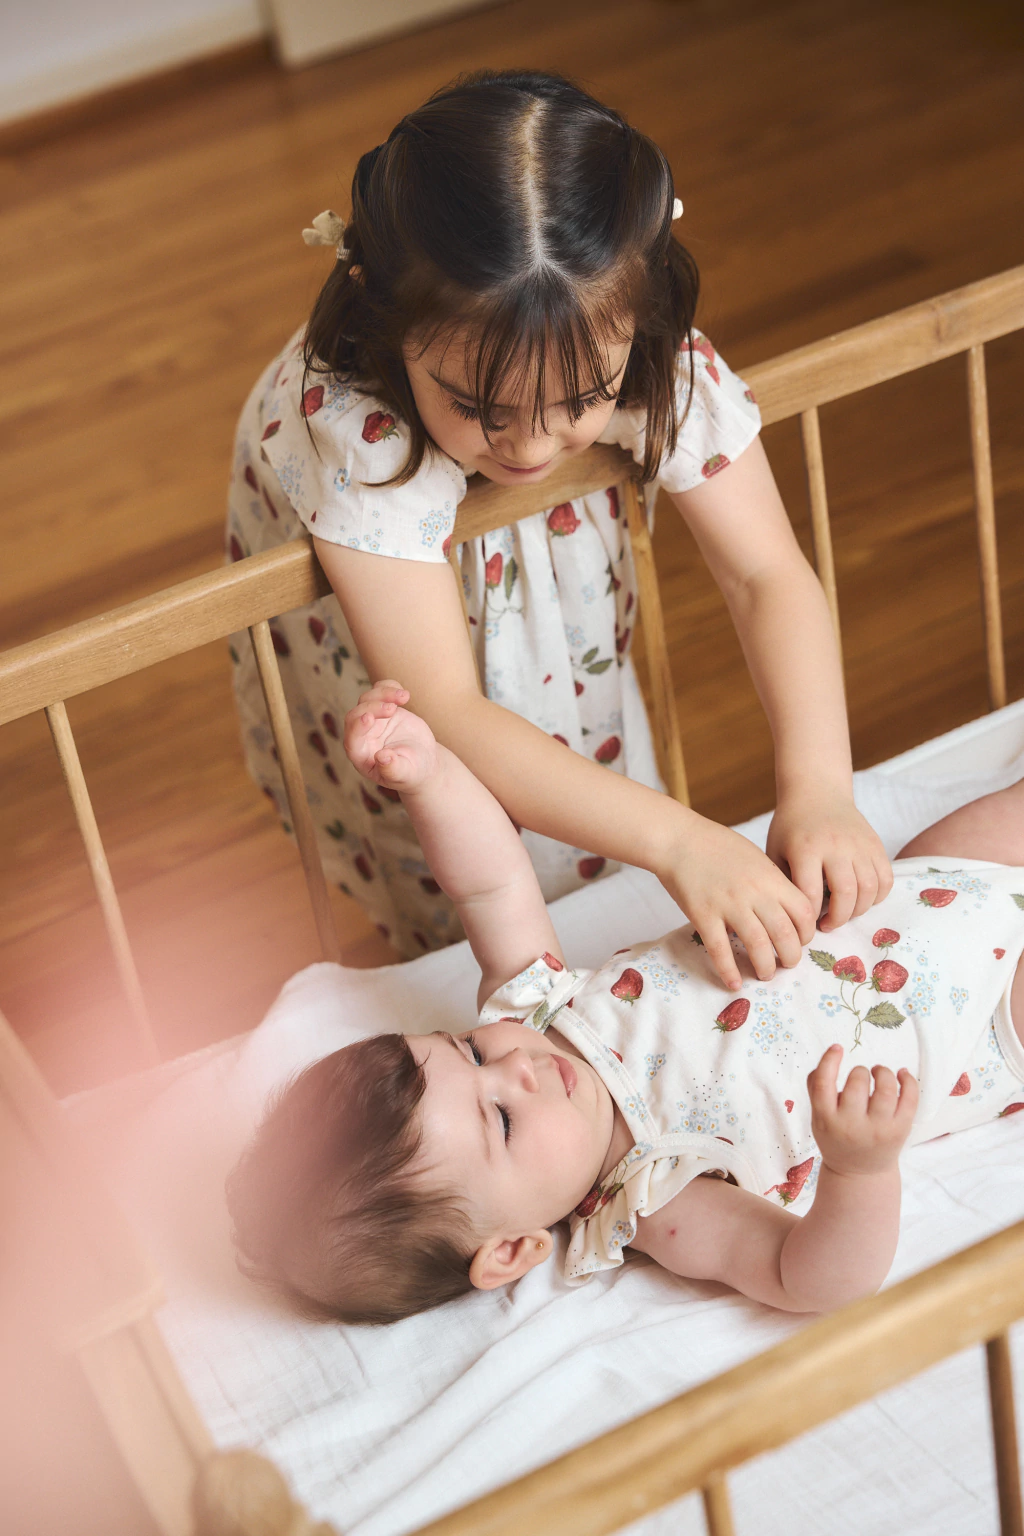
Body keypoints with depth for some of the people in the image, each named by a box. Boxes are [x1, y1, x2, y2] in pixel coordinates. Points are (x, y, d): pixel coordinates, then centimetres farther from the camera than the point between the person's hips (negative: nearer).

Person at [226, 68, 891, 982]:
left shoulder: (642, 352, -32)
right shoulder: (349, 426, -43)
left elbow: (767, 574, -26)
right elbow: (443, 714, -43)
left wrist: (818, 789, -42)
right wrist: (676, 839, -53)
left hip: (562, 651, 3)